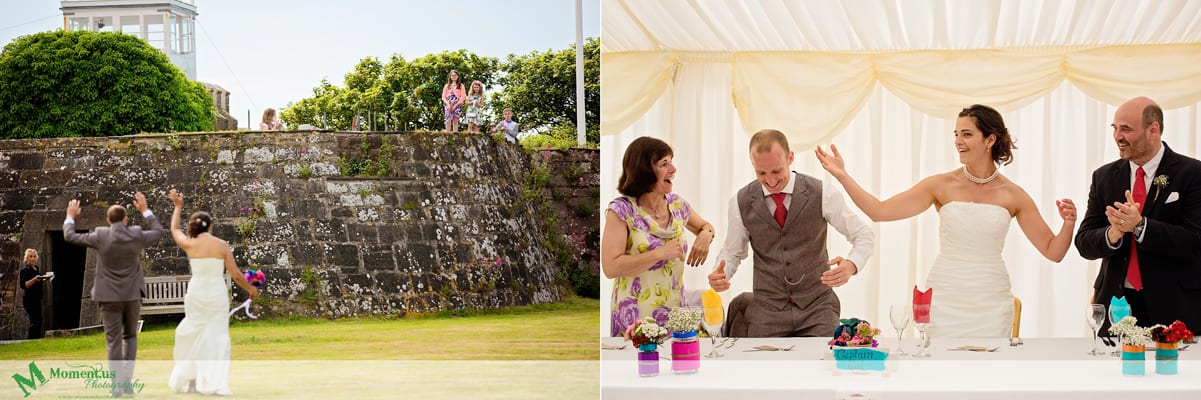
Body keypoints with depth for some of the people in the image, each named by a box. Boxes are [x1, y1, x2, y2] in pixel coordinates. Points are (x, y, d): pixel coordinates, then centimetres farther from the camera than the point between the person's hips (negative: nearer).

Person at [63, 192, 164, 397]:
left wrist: (70, 217, 19)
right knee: (130, 336, 17)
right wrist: (145, 210, 23)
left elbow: (69, 236, 2)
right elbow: (158, 231, 15)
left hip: (109, 296, -2)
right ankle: (127, 381, 7)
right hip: (132, 295, 2)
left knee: (114, 341, 1)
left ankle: (118, 386, -2)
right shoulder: (137, 235, -6)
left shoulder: (101, 236, -10)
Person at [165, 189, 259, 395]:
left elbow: (174, 230, 20)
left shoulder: (190, 245, -2)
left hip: (196, 295, 1)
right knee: (217, 337, 2)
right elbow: (236, 275, -2)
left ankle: (190, 380, 18)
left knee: (192, 336, 15)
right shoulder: (222, 245, -3)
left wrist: (178, 206, 33)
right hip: (217, 295, -1)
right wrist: (250, 288, 16)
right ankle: (217, 384, -4)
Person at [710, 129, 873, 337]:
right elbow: (733, 251, 12)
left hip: (817, 307, -1)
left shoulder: (822, 194, -7)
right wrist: (721, 274, -10)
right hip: (767, 311, 1)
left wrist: (851, 265, -20)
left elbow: (863, 234, 2)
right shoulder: (741, 202, -1)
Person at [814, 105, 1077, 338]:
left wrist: (1068, 225, -16)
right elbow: (879, 211, -4)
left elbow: (1053, 252, 3)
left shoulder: (1013, 195, 1)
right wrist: (842, 176, -11)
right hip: (944, 299, 0)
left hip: (990, 304, 0)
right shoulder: (942, 186, 0)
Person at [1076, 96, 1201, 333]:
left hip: (1173, 307, -3)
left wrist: (1140, 226, -23)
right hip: (1115, 304, 3)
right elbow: (1084, 243, 5)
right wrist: (1112, 234, -17)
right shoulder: (1104, 177, 9)